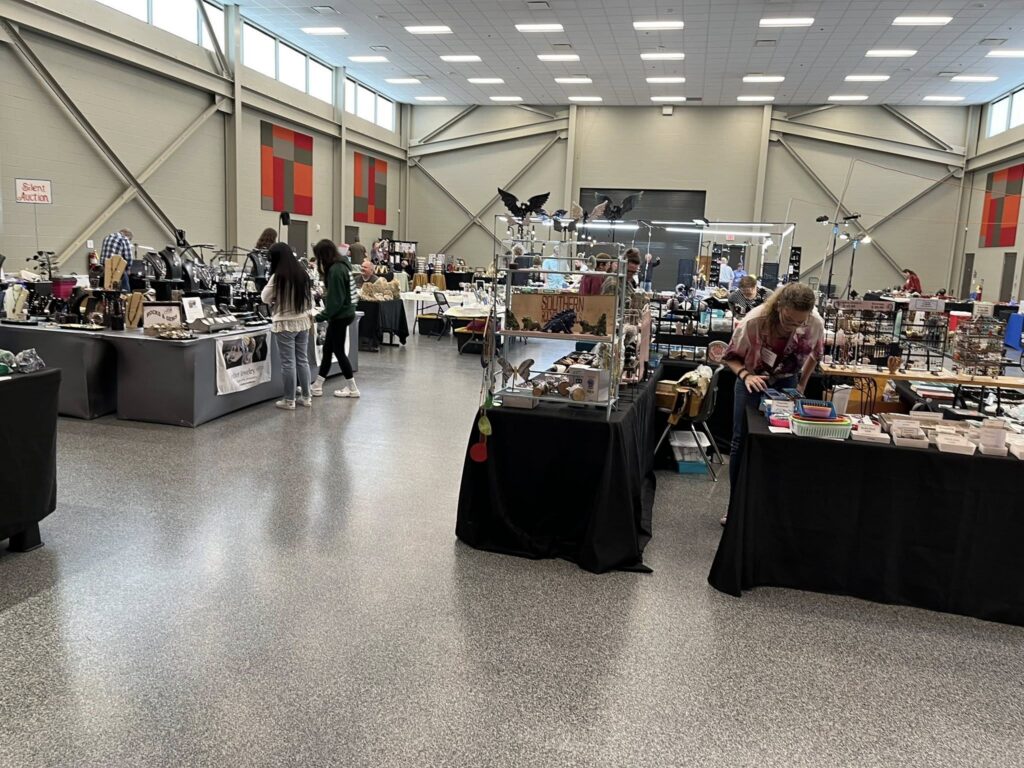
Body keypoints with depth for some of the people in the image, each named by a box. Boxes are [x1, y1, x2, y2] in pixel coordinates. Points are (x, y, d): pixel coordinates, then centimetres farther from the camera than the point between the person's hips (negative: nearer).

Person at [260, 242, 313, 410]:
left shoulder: (278, 277, -14)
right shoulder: (303, 273, 1)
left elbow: (265, 298, -1)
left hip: (285, 324, -5)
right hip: (303, 321, 5)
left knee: (288, 362, 1)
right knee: (303, 360, 12)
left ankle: (289, 400, 8)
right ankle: (306, 397, 18)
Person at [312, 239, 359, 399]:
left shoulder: (336, 270, -21)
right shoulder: (342, 265, 8)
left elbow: (336, 300, -22)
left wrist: (320, 317, -18)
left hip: (340, 315, -10)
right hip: (344, 313, 10)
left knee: (338, 351, 2)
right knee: (327, 349, 13)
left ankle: (352, 388, 12)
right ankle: (317, 386, 20)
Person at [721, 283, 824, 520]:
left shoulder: (815, 324, -22)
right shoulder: (754, 321, -31)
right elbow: (730, 357, -16)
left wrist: (801, 385, 4)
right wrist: (745, 375, -34)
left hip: (786, 383, 2)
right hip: (753, 382, -1)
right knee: (742, 443, 1)